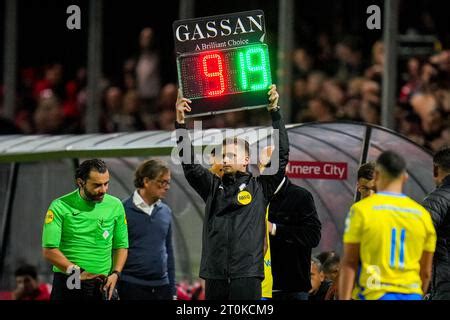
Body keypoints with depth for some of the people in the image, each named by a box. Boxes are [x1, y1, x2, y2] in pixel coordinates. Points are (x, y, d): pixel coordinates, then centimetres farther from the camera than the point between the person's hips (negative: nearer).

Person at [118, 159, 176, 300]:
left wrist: (173, 291, 15)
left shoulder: (166, 212, 10)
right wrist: (112, 290, -7)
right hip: (133, 288, -5)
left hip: (162, 288, 5)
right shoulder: (124, 210, -6)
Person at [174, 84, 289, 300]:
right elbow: (189, 162, 8)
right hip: (215, 274, 3)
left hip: (247, 274, -3)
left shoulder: (260, 187, 5)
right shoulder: (212, 186, 13)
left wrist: (274, 112, -5)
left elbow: (281, 155, -1)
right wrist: (180, 122, -1)